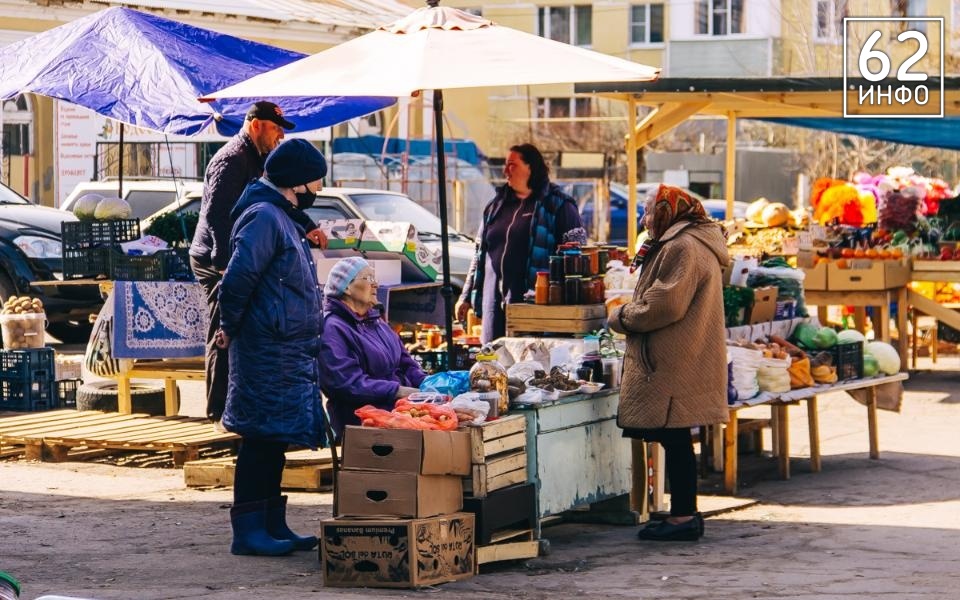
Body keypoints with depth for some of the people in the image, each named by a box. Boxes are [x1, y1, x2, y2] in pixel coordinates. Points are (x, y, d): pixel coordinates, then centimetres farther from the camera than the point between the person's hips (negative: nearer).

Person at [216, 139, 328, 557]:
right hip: (269, 350, -10)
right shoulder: (264, 217, -15)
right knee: (262, 438, -7)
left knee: (274, 439, 13)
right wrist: (231, 328, -11)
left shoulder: (282, 218, 19)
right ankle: (249, 530, -3)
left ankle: (273, 526, 18)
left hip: (290, 350, 10)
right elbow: (238, 277, -22)